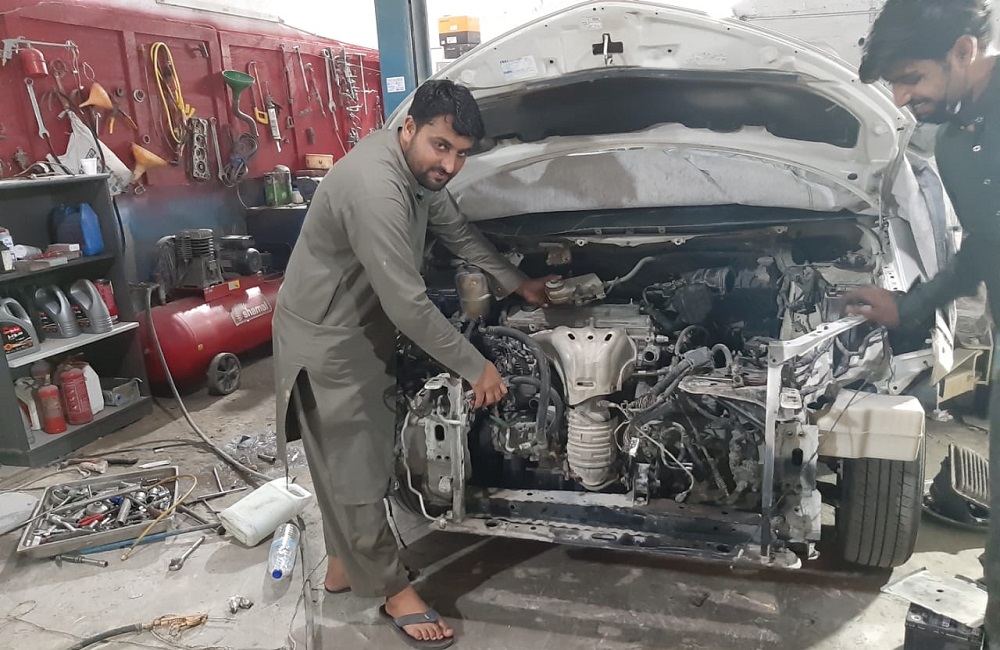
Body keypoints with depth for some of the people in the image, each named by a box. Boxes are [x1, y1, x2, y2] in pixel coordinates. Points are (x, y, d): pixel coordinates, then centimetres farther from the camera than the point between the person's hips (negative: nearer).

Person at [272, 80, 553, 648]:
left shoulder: (421, 169, -3)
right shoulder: (374, 190, -33)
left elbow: (459, 232, 14)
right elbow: (409, 305, -30)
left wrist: (519, 283, 17)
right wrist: (476, 368, -20)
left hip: (367, 330, 9)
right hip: (326, 340, -9)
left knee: (365, 457, 19)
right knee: (354, 469, 5)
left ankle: (344, 564, 38)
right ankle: (393, 590, 22)